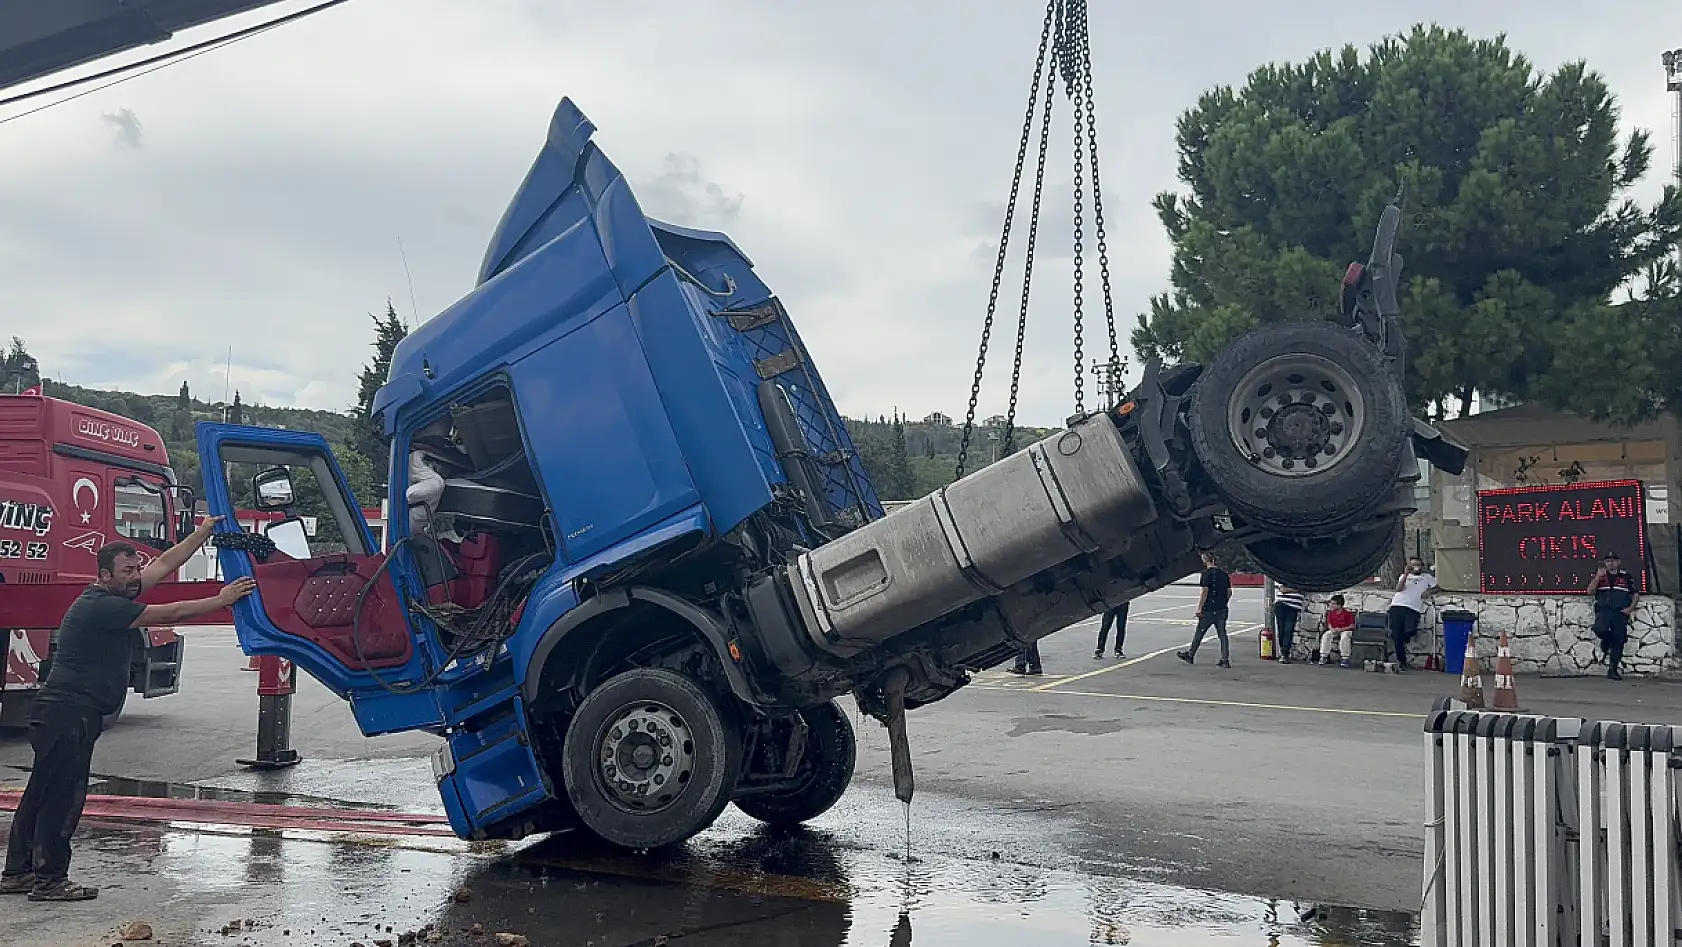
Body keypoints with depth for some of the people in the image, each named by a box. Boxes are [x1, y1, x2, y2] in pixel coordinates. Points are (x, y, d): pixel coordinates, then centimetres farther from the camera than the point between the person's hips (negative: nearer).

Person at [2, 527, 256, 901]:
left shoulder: (114, 596, 10)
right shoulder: (102, 606, -17)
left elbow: (164, 564, 15)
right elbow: (171, 614, -17)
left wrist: (204, 532, 16)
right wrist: (222, 600, -10)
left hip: (57, 712, 11)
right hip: (70, 715, -11)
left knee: (42, 793, 15)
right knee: (64, 795, -5)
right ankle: (49, 880, 1)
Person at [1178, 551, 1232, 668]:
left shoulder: (1207, 573, -11)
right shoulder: (1224, 573, 9)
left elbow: (1205, 592, -16)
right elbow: (1229, 592, 12)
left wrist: (1199, 608, -13)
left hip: (1209, 610, -6)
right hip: (1222, 610, 6)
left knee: (1199, 633, 8)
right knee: (1222, 634, 6)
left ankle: (1190, 655, 20)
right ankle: (1225, 660, 1)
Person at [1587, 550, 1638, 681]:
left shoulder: (1627, 577, 11)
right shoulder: (1600, 575, 10)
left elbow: (1635, 594, 14)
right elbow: (1590, 591, -1)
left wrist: (1631, 608, -2)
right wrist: (1598, 577, -14)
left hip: (1621, 613, 1)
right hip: (1603, 611, -1)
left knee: (1618, 641, -2)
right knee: (1600, 629, -31)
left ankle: (1613, 670, 8)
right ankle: (1606, 641, 6)